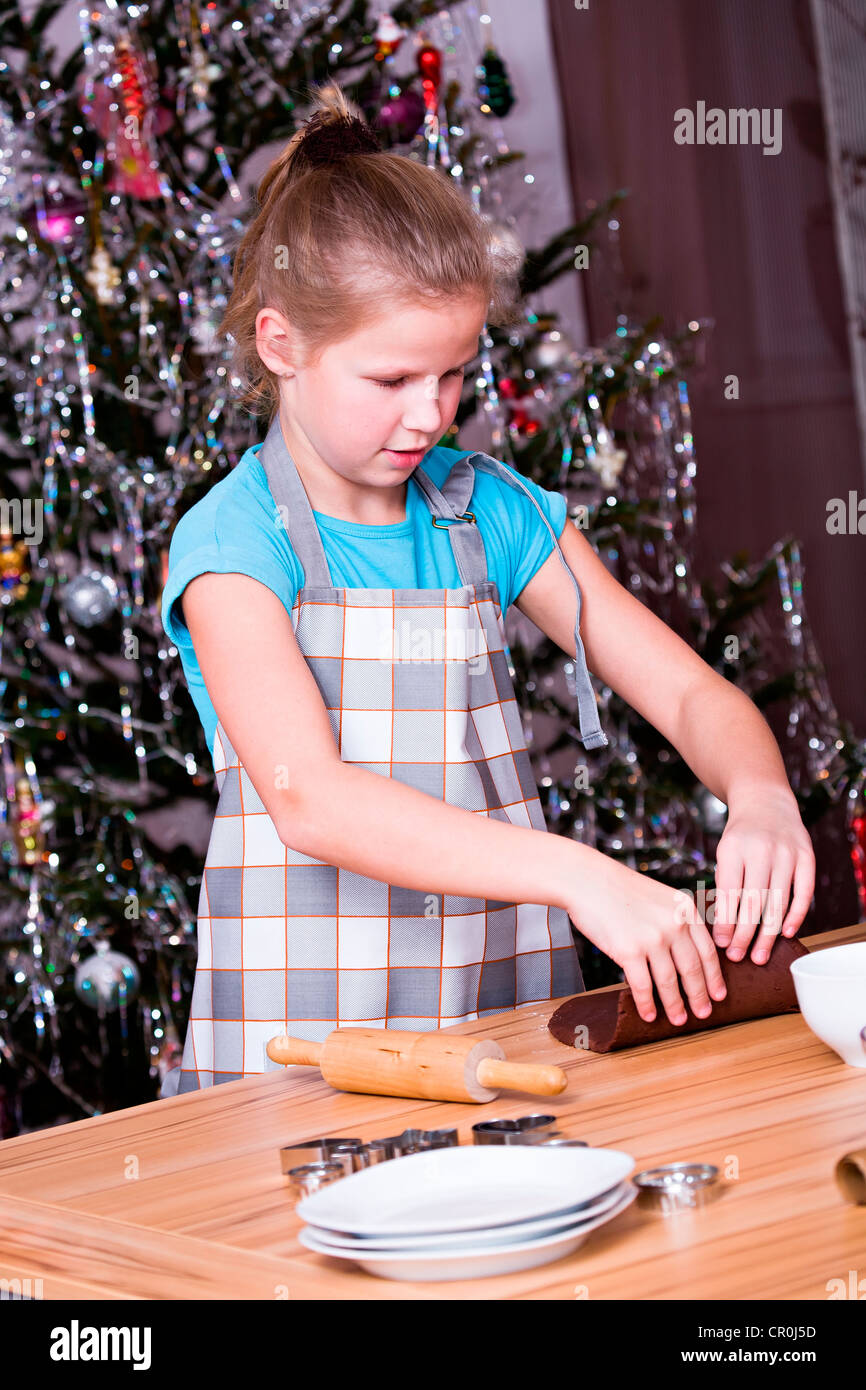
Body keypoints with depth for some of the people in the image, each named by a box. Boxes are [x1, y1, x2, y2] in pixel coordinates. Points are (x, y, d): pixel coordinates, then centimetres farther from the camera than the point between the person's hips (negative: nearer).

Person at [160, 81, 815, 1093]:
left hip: (509, 1025, 3)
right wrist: (574, 876, -32)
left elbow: (691, 692, 9)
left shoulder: (492, 513, 8)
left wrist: (761, 799, -15)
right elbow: (309, 799, -21)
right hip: (309, 1046, -3)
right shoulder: (233, 542, -6)